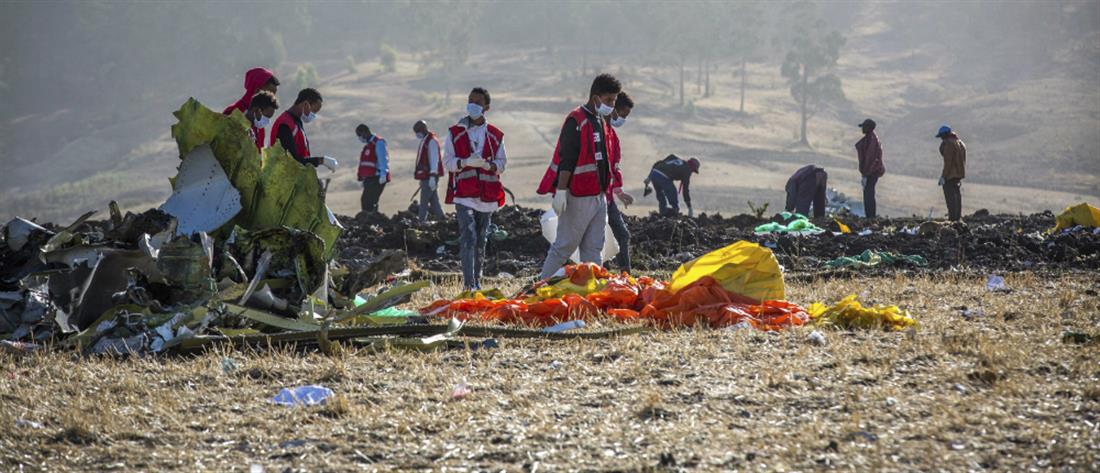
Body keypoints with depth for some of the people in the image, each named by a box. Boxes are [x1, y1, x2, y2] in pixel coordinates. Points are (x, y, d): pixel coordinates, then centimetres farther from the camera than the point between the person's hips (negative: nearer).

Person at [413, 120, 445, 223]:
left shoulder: (432, 141, -14)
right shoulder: (424, 141, 18)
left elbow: (434, 160, -19)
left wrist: (432, 176, -23)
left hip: (430, 176, -10)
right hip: (425, 176, 10)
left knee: (424, 199, -10)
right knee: (433, 199, 11)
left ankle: (421, 220, -9)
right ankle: (439, 217, 15)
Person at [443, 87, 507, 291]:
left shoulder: (495, 135, 8)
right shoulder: (455, 133, 5)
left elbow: (502, 163, 7)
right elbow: (448, 161, 1)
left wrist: (488, 165, -15)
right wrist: (466, 162, -19)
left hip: (487, 195, 3)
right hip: (464, 194, -3)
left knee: (481, 240, 10)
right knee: (468, 237, -14)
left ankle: (477, 280, 21)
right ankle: (469, 284, -19)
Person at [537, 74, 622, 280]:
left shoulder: (601, 122, 16)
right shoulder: (576, 121, -12)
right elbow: (566, 160, -18)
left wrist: (605, 190, 24)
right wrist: (561, 191, -23)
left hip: (598, 196, 9)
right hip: (578, 198, -9)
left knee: (593, 249, 8)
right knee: (565, 246, -4)